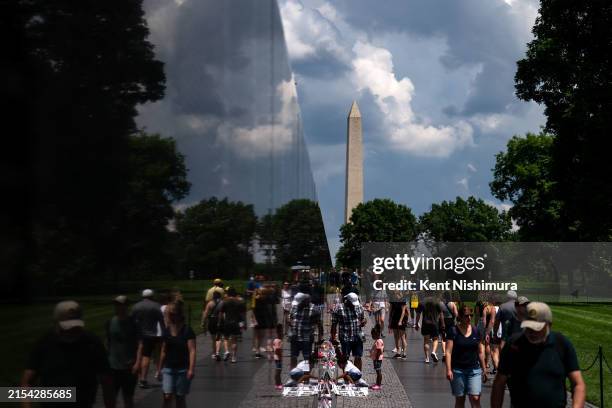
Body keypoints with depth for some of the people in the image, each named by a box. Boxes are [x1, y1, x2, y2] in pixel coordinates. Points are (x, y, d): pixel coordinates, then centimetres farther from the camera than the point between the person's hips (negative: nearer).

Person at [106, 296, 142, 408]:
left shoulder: (133, 323, -8)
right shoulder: (110, 322, 2)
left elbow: (140, 344, -9)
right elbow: (108, 343, 11)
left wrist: (138, 363, -16)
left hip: (129, 367, -3)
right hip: (112, 366, 3)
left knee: (128, 397, 9)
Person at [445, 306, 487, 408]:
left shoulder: (475, 331, 7)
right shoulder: (453, 331, -4)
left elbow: (480, 352, 14)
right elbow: (448, 351, -9)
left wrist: (484, 370, 14)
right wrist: (448, 370, -17)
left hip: (474, 370, 2)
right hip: (457, 370, -2)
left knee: (475, 398, -9)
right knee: (459, 399, 6)